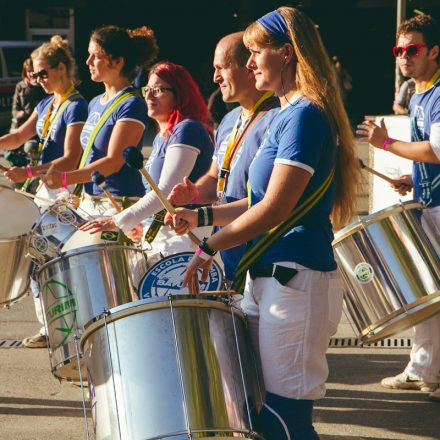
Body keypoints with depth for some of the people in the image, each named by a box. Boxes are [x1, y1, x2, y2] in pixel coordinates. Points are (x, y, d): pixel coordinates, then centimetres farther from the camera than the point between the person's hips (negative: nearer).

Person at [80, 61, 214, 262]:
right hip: (160, 236, 9)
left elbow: (167, 191, -20)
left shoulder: (187, 130, -12)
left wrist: (118, 221, -20)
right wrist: (143, 226, 11)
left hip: (183, 238, -9)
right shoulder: (162, 137, 18)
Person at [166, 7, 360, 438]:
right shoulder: (284, 116, 16)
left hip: (296, 283, -10)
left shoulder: (305, 116, -14)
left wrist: (208, 248, -11)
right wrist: (202, 216, 12)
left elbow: (275, 209, -20)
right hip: (267, 278, 10)